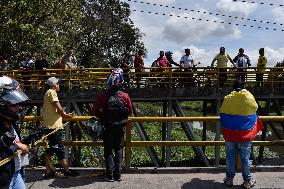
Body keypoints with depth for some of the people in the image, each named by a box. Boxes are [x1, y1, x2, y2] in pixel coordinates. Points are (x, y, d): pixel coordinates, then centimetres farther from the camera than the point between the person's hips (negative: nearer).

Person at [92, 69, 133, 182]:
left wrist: (103, 118, 8)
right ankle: (118, 174, 16)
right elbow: (130, 111, 1)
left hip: (108, 127, -1)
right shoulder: (125, 96, -10)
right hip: (121, 126, 2)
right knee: (118, 149, 15)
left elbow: (95, 111, -7)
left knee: (108, 150, 11)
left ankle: (109, 175, 12)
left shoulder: (103, 96, -13)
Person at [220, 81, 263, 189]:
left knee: (230, 157, 13)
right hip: (245, 134, 0)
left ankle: (229, 179, 23)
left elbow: (222, 115, 2)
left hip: (230, 134, 0)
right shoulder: (250, 98, -7)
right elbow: (255, 109, 11)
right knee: (245, 158, 11)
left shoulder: (227, 99, -6)